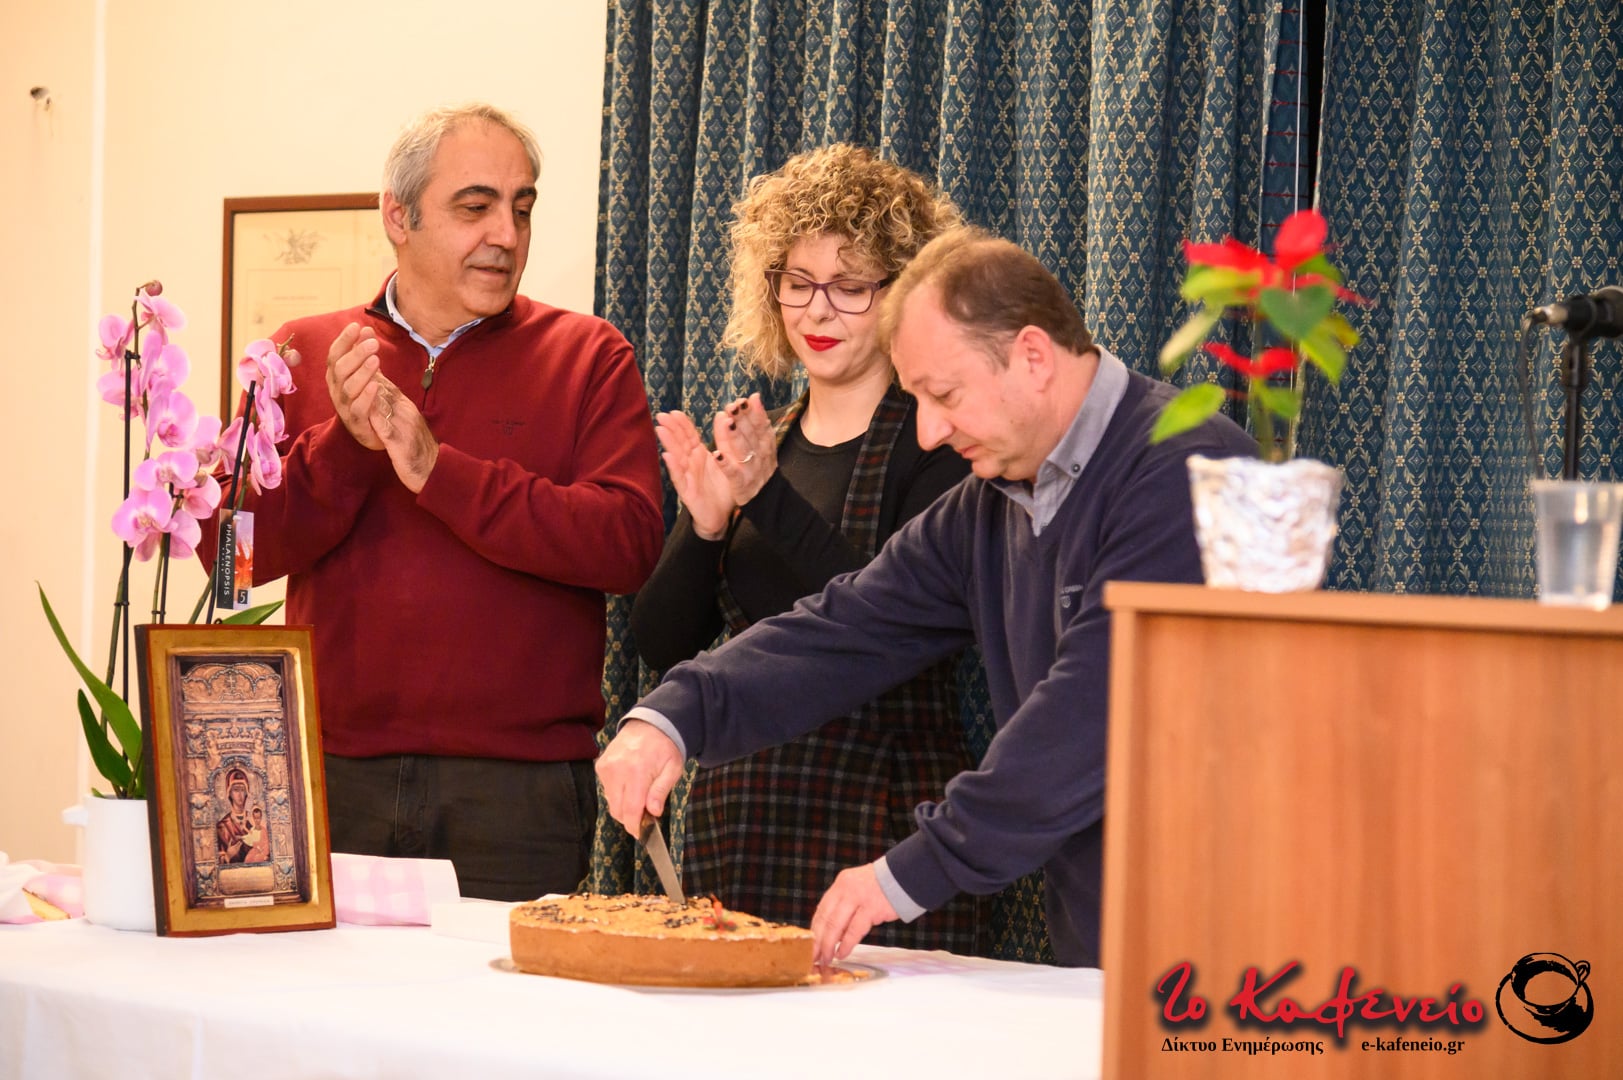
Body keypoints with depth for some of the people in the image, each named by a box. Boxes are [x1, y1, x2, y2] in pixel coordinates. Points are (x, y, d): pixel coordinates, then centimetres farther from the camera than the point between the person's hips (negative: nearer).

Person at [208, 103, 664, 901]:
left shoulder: (588, 357, 5)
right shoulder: (305, 354, 10)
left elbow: (628, 543, -10)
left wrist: (438, 470, -15)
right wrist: (345, 445, -14)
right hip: (336, 777, 2)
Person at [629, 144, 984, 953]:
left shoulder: (936, 440, -4)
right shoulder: (753, 442, 13)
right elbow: (664, 644, 9)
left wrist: (771, 499, -22)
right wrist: (705, 524, -9)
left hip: (879, 828, -5)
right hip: (735, 818, 5)